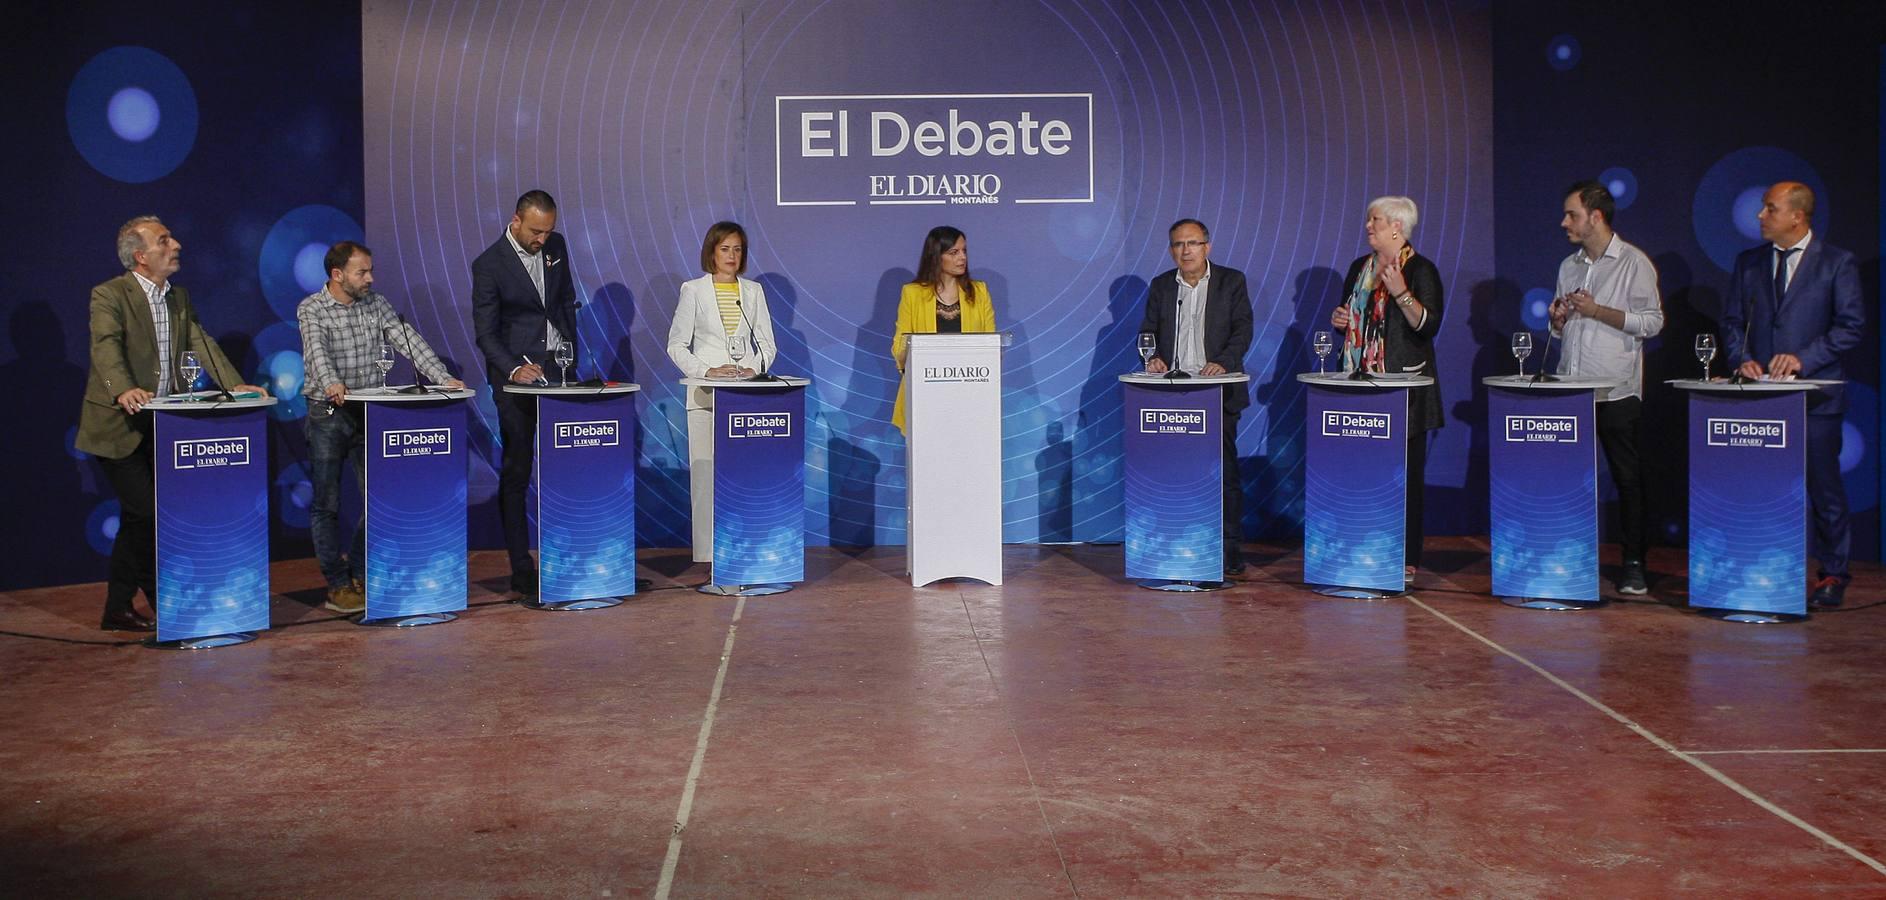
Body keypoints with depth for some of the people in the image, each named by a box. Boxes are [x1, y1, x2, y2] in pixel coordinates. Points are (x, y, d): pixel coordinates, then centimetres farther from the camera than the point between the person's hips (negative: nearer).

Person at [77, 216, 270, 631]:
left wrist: (234, 385, -8)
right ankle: (165, 604, 3)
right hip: (118, 425, -7)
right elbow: (106, 348, -26)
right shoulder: (109, 295, -11)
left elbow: (201, 343, 6)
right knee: (146, 512, -10)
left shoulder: (179, 297, 12)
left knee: (137, 518, 11)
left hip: (161, 423, 7)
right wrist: (124, 390, -44)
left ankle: (118, 609, 20)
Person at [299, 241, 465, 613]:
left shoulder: (376, 303, 7)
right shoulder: (311, 309, -7)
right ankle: (337, 585, 10)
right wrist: (331, 383, -45)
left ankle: (359, 574, 18)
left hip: (369, 412, 4)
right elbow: (317, 348, -25)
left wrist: (441, 377, -15)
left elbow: (407, 339, -2)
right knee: (327, 504, 1)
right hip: (328, 414, -4)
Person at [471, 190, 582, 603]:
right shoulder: (489, 264, -11)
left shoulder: (556, 246, 5)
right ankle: (521, 568, 3)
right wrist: (514, 368, -25)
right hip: (515, 373, -5)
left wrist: (571, 352, 11)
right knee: (516, 472, -1)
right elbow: (485, 333, -11)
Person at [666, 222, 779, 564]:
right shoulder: (694, 290, 6)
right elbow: (677, 345, 3)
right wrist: (706, 371, -12)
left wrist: (753, 368, -7)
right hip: (706, 393, -2)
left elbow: (767, 343, 13)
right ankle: (707, 554, -2)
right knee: (705, 473, -6)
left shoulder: (753, 291, 13)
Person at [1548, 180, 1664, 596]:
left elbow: (1652, 322, -9)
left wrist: (1597, 311, -15)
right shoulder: (1569, 266, 17)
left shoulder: (1634, 263, -2)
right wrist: (1558, 319, 2)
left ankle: (1633, 565, 6)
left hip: (1616, 390, -6)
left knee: (1627, 478, 0)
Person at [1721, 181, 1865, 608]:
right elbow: (1732, 321, 13)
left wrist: (1804, 358, -14)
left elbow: (1851, 325, -3)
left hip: (1815, 394, -3)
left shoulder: (1837, 263, 1)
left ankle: (1834, 574, 12)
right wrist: (1742, 359, -5)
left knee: (1824, 486, 0)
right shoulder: (1748, 263, 12)